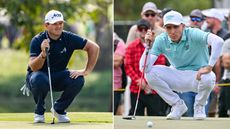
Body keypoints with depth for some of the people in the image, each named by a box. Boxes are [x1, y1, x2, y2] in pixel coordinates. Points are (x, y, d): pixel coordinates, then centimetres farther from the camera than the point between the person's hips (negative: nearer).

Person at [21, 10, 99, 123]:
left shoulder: (68, 38, -12)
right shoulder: (37, 40, -18)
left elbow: (94, 47, -7)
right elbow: (33, 68, -27)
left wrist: (87, 71, -13)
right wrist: (43, 54, -45)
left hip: (58, 77, 3)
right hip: (40, 75, -3)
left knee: (78, 80, -26)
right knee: (39, 80, -38)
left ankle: (59, 109, 1)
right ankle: (39, 111, -8)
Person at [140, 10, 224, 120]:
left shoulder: (193, 35, -23)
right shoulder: (161, 41, -12)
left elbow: (218, 41, -41)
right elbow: (144, 68, -18)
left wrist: (209, 67, -43)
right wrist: (149, 46, -30)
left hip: (198, 76, -3)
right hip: (177, 78, 3)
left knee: (208, 78, -38)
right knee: (149, 73, -20)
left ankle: (199, 107, -3)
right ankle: (178, 105, 0)